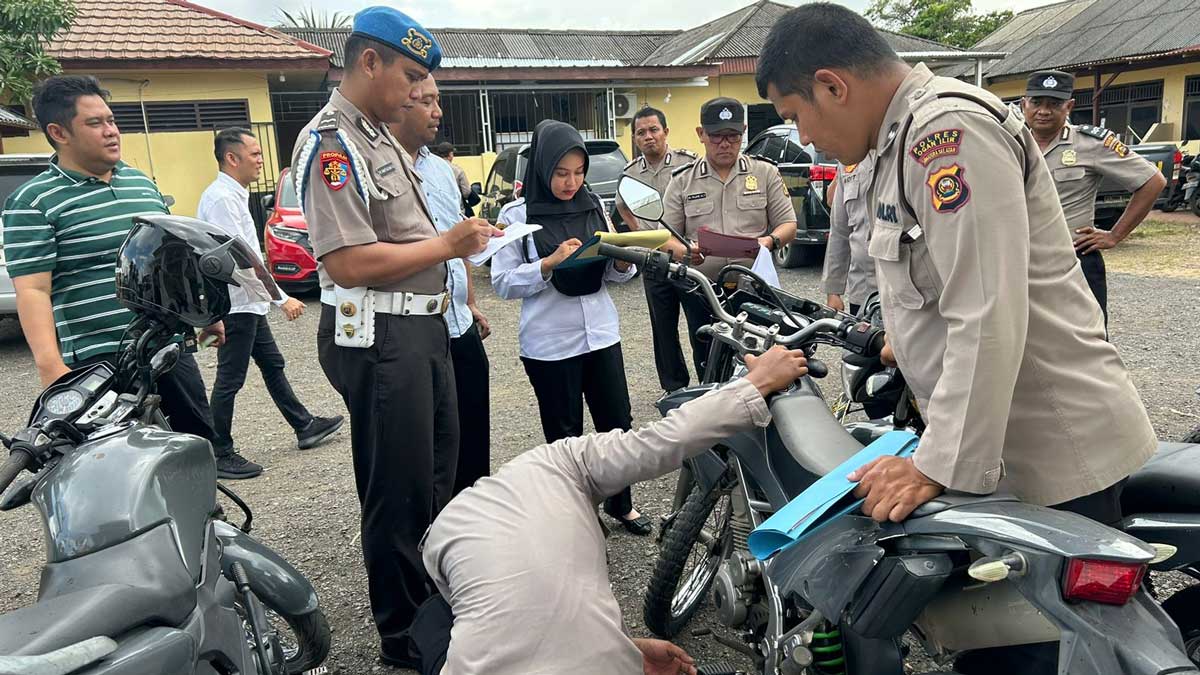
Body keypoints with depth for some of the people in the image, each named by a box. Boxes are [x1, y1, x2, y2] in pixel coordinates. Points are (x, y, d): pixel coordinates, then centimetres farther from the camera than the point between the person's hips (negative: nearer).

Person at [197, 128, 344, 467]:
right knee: (230, 380, 0)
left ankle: (304, 427, 26)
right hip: (235, 304, -10)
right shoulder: (222, 198, -19)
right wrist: (282, 299, -23)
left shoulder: (234, 195, 12)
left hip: (247, 303, 10)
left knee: (273, 365, 16)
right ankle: (219, 452, 11)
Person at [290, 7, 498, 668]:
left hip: (422, 328, 10)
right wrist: (449, 245, -16)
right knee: (399, 492, 1)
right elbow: (350, 263, -25)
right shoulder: (330, 143, -15)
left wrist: (458, 239, 9)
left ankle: (436, 601, 42)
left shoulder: (382, 137, 16)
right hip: (379, 336, -10)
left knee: (438, 472, 22)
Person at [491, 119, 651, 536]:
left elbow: (614, 275, 12)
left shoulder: (593, 206, 7)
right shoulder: (517, 215, -5)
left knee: (617, 423, 10)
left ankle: (620, 503, 29)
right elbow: (503, 283, -10)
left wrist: (623, 261, -10)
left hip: (601, 332, 4)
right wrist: (550, 263, -22)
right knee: (565, 435, 8)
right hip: (550, 343, -4)